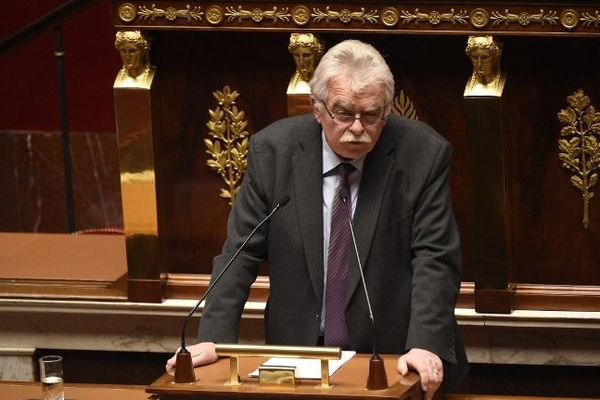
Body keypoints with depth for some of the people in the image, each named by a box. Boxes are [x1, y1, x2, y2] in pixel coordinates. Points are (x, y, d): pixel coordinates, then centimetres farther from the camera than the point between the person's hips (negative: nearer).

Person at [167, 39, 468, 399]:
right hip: (297, 353, 1)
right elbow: (241, 253, 0)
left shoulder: (424, 154, -6)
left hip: (394, 358, 0)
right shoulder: (273, 149, -2)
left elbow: (435, 258, -8)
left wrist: (426, 345, -22)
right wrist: (214, 338, -12)